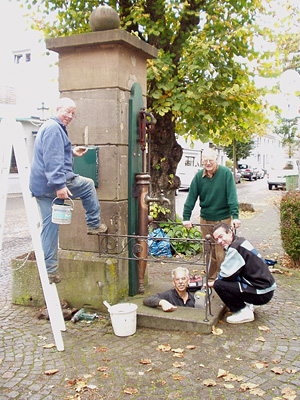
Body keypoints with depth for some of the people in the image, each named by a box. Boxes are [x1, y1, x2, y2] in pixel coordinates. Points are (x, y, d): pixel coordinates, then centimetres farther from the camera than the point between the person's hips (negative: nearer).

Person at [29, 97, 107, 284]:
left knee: (50, 225, 8)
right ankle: (94, 224, 21)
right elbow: (52, 160, -22)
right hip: (52, 184, -10)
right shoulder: (54, 128, -12)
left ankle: (49, 269, 11)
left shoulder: (52, 127, 23)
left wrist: (72, 152, 34)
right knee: (88, 185, 12)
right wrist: (59, 184, -27)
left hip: (40, 186, 10)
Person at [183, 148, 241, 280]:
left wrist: (235, 216, -20)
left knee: (221, 253, -4)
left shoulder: (226, 172, -8)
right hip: (205, 219, 4)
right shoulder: (199, 176, 1)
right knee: (209, 252, 12)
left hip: (223, 218, -3)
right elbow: (191, 197, 1)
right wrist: (186, 217, -4)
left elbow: (232, 196, -13)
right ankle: (211, 278, 27)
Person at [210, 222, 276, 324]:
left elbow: (226, 275, -17)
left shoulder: (235, 248, -21)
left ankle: (244, 312, -3)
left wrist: (214, 283, 2)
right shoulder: (240, 241, 9)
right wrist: (216, 281, 9)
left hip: (262, 293, -10)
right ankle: (248, 304, 17)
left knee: (219, 285, -16)